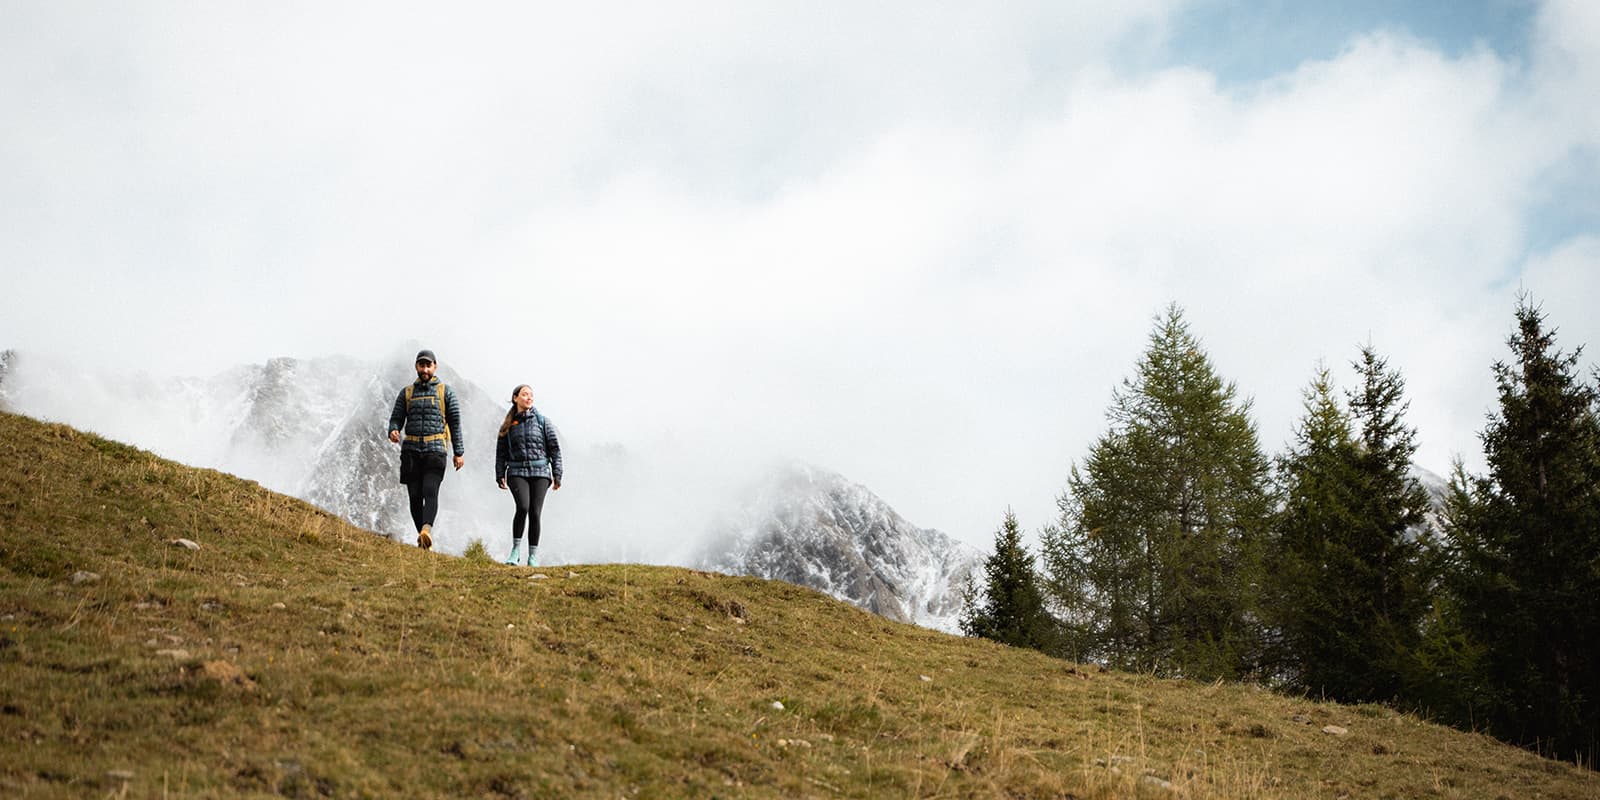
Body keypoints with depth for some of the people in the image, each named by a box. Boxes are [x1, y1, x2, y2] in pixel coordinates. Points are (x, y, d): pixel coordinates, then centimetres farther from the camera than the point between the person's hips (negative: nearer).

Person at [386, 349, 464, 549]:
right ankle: (423, 540, 7)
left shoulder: (445, 392, 9)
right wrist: (393, 431, -11)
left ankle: (427, 530, -38)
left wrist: (459, 452, 2)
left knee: (430, 491, -21)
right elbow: (396, 418, 14)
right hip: (411, 451, 3)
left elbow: (455, 423, 8)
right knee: (415, 496, 0)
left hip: (435, 450, -3)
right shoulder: (406, 393, 16)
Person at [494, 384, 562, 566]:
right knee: (522, 507, -22)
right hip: (517, 472, 0)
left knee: (535, 512, -5)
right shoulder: (508, 425, 11)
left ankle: (533, 555, 4)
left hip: (540, 472, 0)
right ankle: (515, 549, -9)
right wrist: (500, 476, 5)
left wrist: (557, 475, 1)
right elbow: (501, 452, 13)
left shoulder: (542, 421, 8)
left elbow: (554, 448, 7)